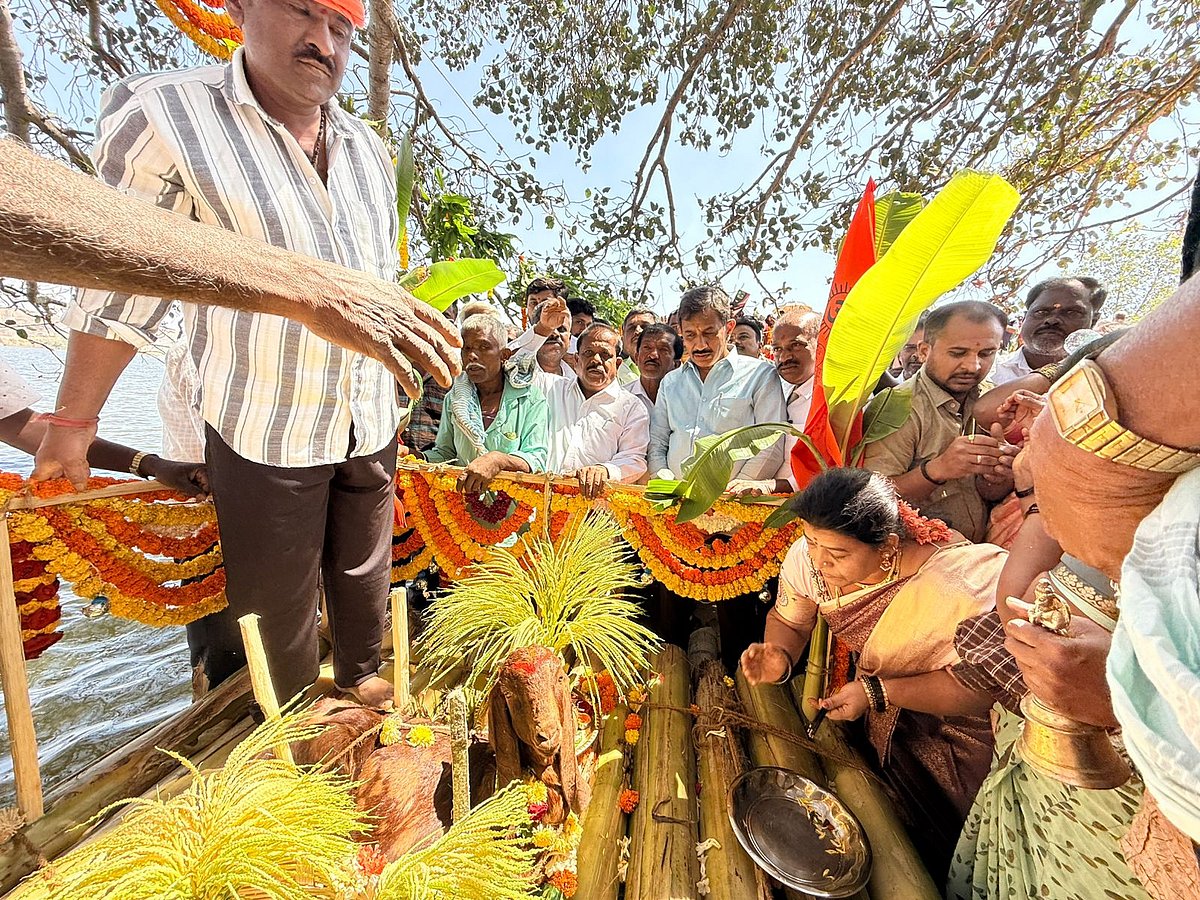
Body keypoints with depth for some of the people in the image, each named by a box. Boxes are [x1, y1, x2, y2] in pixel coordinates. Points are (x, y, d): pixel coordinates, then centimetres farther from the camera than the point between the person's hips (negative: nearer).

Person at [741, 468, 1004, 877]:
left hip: (952, 727, -3)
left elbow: (982, 686, -25)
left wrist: (878, 692, -34)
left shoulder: (953, 587, -35)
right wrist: (780, 657, -27)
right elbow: (788, 620, -6)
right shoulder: (807, 557, -23)